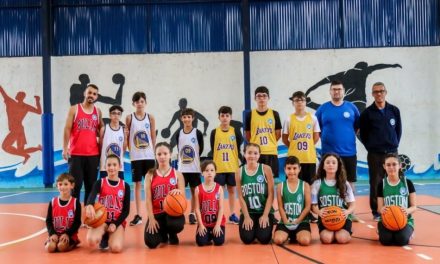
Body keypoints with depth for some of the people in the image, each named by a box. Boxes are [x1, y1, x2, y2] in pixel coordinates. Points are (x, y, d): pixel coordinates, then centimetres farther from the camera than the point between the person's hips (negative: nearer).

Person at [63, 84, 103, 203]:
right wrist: (65, 148, -12)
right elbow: (67, 129, -3)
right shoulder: (74, 109, 1)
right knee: (75, 185, -2)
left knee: (91, 186, 7)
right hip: (76, 154, -3)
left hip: (93, 154, 3)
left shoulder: (98, 112, 11)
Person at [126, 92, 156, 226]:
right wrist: (130, 151, -5)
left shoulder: (150, 117, 3)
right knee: (137, 184, 4)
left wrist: (154, 152, 1)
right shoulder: (129, 118, 1)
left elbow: (153, 137, 5)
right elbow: (127, 137, 3)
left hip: (149, 156, 1)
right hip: (136, 156, -1)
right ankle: (138, 215, 10)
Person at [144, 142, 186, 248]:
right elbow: (148, 199, -1)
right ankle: (163, 234, 22)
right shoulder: (150, 175, 4)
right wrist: (151, 218, -12)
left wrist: (179, 191, -25)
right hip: (156, 213, 1)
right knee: (151, 243, -19)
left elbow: (183, 197, 1)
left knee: (177, 225, -37)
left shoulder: (177, 174, 4)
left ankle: (172, 235, 7)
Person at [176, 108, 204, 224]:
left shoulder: (198, 133, -6)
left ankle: (192, 214, 18)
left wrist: (194, 158, -1)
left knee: (194, 191, 7)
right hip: (181, 168, 2)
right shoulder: (179, 134, 2)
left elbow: (201, 149, 0)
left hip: (195, 168, -2)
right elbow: (179, 149, 10)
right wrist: (182, 159, 3)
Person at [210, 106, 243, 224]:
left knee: (232, 190, 9)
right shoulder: (214, 132, 0)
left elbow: (239, 148, 5)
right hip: (218, 168, -1)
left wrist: (239, 159, -4)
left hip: (233, 167, 1)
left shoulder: (235, 131, 1)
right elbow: (213, 150, 2)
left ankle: (232, 214, 18)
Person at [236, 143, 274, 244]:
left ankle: (260, 227, 19)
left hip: (265, 211, -1)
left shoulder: (266, 169, -5)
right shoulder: (239, 172, -1)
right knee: (247, 239, -14)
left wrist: (265, 215, -11)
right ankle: (252, 227, 21)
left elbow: (271, 195, -6)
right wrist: (247, 217, -9)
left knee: (264, 239, -16)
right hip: (248, 212, 1)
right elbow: (241, 197, -2)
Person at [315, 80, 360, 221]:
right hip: (328, 152, -1)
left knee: (350, 182, 7)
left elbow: (358, 126, 14)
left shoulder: (351, 107, 4)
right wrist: (325, 137, 0)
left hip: (349, 152, 1)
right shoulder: (322, 109, 0)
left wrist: (349, 136, 3)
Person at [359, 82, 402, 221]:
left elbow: (398, 130, 11)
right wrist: (370, 147, -1)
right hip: (374, 154, -2)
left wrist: (395, 144, 5)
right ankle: (376, 212, 11)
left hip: (392, 152, 2)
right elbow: (362, 133, 3)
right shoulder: (367, 113, -1)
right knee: (375, 183, 1)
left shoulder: (394, 110, 5)